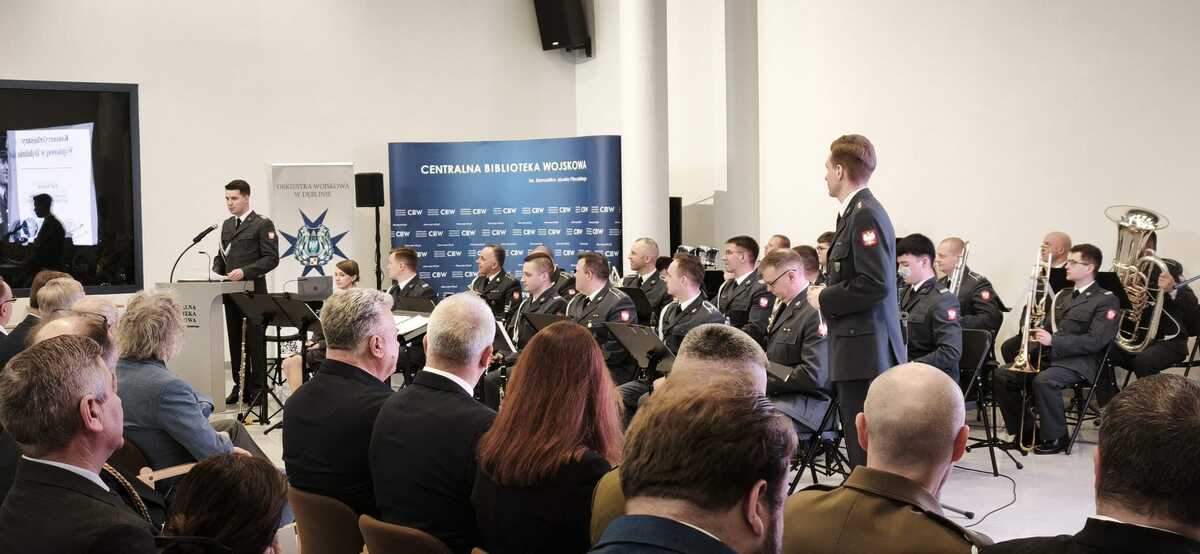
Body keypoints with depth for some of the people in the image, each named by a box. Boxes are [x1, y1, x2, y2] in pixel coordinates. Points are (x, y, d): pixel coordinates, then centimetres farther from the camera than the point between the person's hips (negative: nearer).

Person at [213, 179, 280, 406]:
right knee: (235, 340, 8)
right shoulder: (227, 225, 17)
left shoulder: (262, 225, -5)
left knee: (255, 341, -3)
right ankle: (239, 386, 15)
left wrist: (245, 271, -21)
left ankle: (257, 388, 3)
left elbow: (271, 258, -12)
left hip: (253, 290, -7)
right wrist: (216, 269, 3)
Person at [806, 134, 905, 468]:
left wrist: (824, 299, -11)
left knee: (865, 449, -7)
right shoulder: (856, 212, 17)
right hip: (863, 352, 10)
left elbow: (875, 285, -22)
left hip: (864, 352, -10)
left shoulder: (866, 215, -14)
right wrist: (827, 294, 11)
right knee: (861, 444, 15)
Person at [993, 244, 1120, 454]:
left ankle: (1055, 437, -17)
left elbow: (1095, 341, -14)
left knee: (1043, 381, -36)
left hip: (1078, 362, -8)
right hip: (1048, 357, 8)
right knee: (1002, 376, -8)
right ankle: (1025, 430, 4)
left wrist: (1053, 341, -20)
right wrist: (1037, 334, 2)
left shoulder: (1106, 301, -3)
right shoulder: (1063, 295, 22)